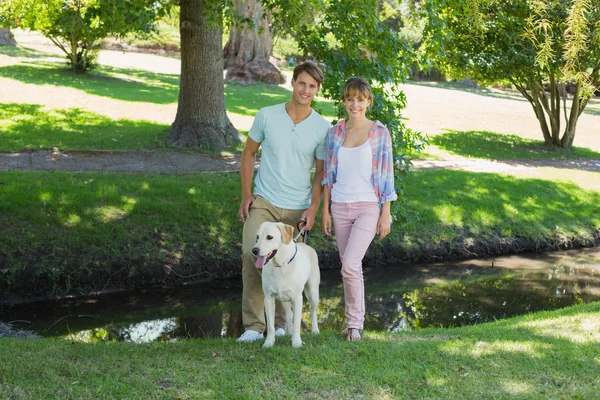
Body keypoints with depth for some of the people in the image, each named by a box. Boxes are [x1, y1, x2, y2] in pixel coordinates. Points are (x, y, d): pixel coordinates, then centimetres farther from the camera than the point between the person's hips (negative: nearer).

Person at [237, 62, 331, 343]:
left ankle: (279, 324, 22)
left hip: (297, 208, 1)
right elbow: (248, 154, 8)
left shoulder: (322, 128, -2)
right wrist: (246, 195, 1)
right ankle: (253, 326, -8)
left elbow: (321, 172, 3)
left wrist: (313, 209, -7)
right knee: (252, 256, -14)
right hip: (263, 202, 0)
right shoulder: (267, 116, -2)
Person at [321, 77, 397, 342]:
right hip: (340, 207, 4)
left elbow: (386, 174, -2)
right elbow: (328, 174, 10)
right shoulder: (335, 133, 6)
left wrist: (386, 214, -6)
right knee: (349, 267, 9)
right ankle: (354, 322, 21)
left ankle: (354, 323, -1)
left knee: (350, 265, -16)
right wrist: (325, 210, 6)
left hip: (368, 207, -4)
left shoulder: (379, 133, -2)